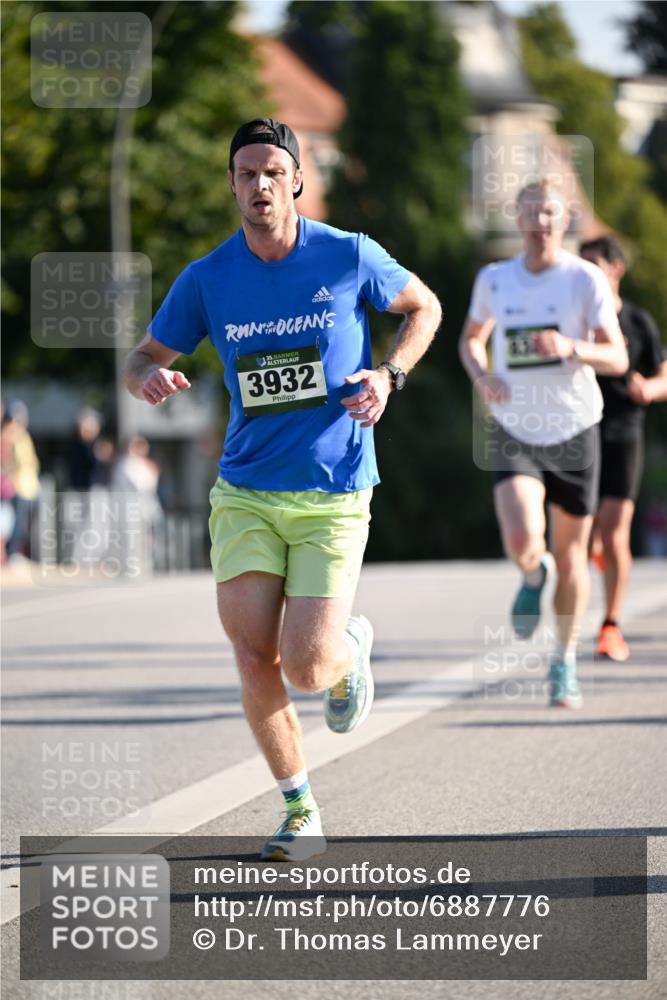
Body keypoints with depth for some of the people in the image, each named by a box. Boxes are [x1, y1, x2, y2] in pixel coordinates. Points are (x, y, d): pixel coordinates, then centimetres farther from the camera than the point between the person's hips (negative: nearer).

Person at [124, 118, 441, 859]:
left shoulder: (349, 257, -5)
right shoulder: (207, 280, -1)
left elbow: (424, 307, 12)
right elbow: (144, 358, 10)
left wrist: (388, 375, -7)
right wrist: (148, 378, -16)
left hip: (333, 497, -2)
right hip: (245, 494, 2)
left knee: (307, 670, -12)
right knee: (253, 659, -8)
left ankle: (351, 644, 27)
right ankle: (300, 811, 13)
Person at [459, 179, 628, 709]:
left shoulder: (587, 280, -7)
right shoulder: (494, 280, 2)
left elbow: (617, 359, -10)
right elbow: (471, 337, 19)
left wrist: (571, 348, -30)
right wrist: (481, 376, -3)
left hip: (573, 430, -1)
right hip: (513, 431, 1)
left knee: (571, 554, 7)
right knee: (522, 541, -21)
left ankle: (565, 661, 26)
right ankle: (535, 574, 16)